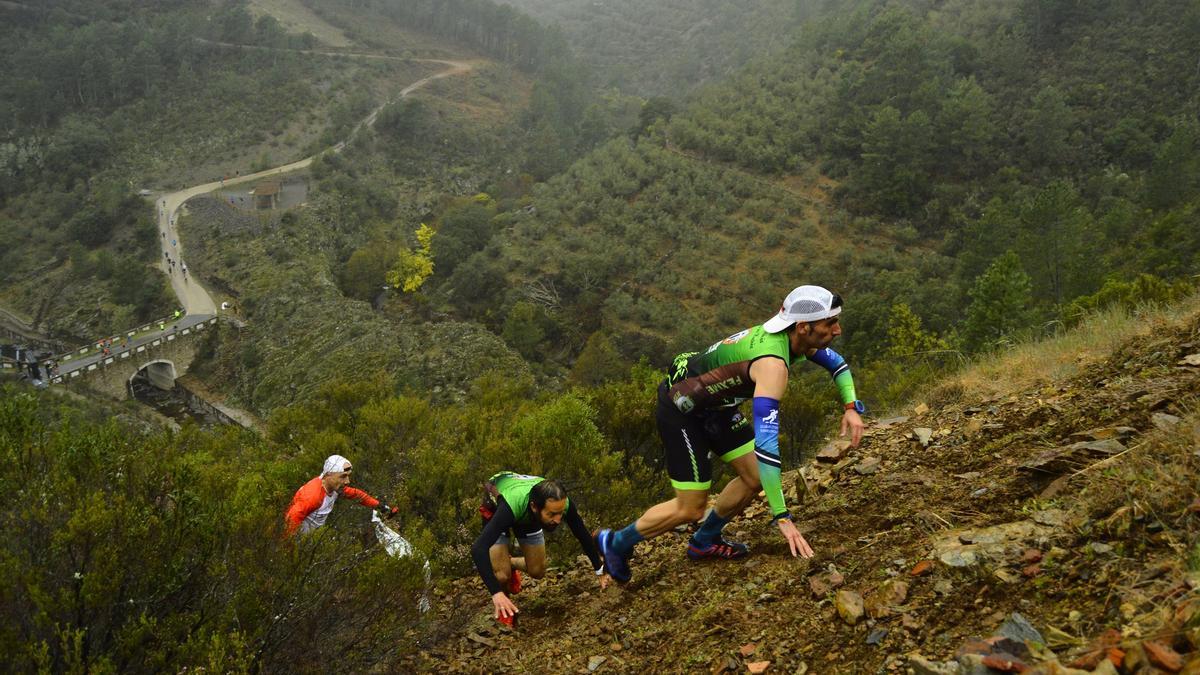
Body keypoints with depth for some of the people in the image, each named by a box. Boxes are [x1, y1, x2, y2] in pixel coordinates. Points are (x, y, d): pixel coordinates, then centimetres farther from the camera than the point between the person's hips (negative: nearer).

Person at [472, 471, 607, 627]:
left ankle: (511, 563, 34)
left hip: (528, 516, 4)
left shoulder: (561, 503, -35)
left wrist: (600, 572, -11)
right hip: (496, 508, -4)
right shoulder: (512, 505, -48)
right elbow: (478, 549, -53)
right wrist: (496, 593, -59)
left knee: (537, 572, 2)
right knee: (502, 575, -16)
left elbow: (583, 536, -16)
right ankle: (502, 607, 16)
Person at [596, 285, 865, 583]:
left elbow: (837, 362, 15)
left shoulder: (795, 336, -8)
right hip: (679, 409, -9)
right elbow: (766, 443, -40)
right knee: (691, 509, -3)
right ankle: (616, 542, 17)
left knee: (755, 478, 5)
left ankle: (704, 542, 26)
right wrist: (782, 518, -38)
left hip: (712, 404, 9)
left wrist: (851, 407, -3)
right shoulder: (774, 365, -35)